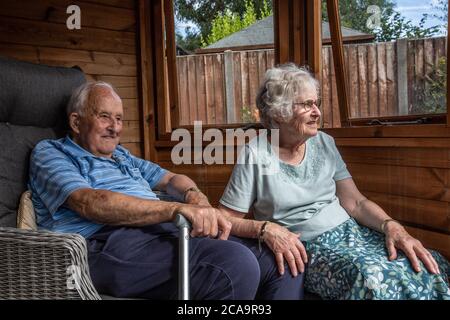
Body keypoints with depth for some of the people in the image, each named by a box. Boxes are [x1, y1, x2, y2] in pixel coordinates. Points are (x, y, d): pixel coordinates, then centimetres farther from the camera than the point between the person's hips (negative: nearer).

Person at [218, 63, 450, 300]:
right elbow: (225, 219, -7)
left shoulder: (324, 143, 7)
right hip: (305, 249, -5)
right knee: (374, 279, -33)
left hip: (352, 232, 6)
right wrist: (266, 228, -24)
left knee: (430, 267, -17)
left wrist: (391, 226, -13)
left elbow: (356, 202, 5)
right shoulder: (255, 154, -8)